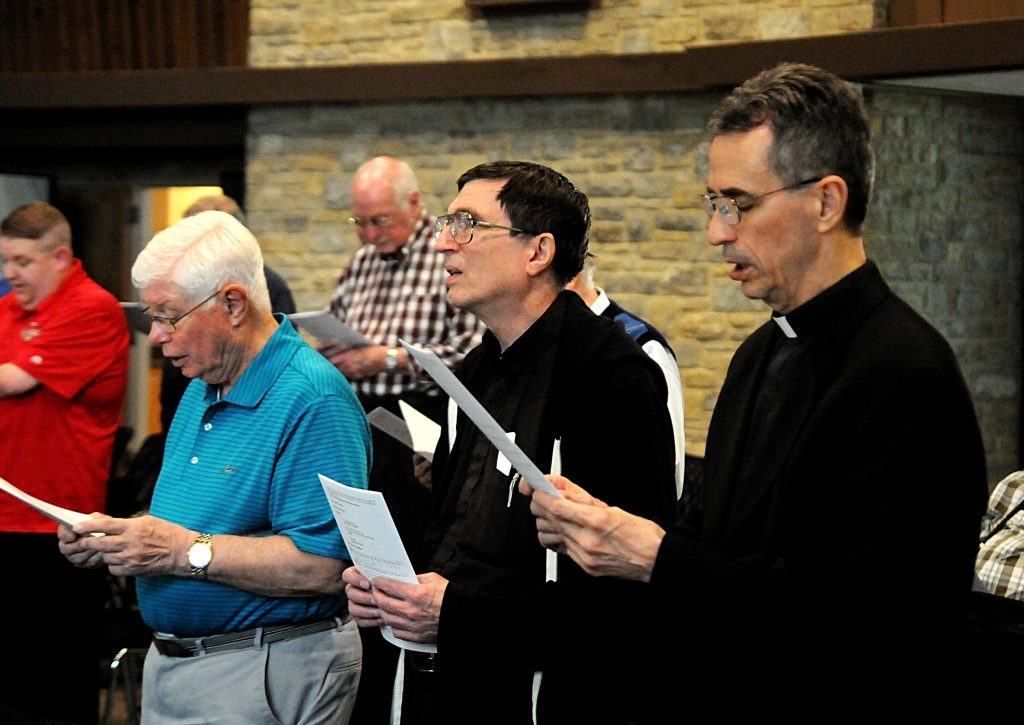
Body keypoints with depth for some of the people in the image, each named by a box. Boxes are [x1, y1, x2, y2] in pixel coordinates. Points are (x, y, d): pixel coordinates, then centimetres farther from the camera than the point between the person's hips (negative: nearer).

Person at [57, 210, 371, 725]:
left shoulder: (313, 401, -18)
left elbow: (323, 566, -26)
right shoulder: (201, 392, 12)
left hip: (262, 680, -9)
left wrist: (185, 550, -25)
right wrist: (114, 539, -1)